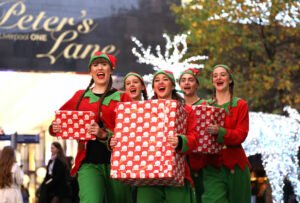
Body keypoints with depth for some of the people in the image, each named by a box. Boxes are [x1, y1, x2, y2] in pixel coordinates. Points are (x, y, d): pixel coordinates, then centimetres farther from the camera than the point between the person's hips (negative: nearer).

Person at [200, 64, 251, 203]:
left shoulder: (240, 105, 2)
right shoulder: (205, 106, 9)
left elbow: (241, 135, -9)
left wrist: (219, 132, -26)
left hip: (235, 165, 0)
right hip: (212, 165, 0)